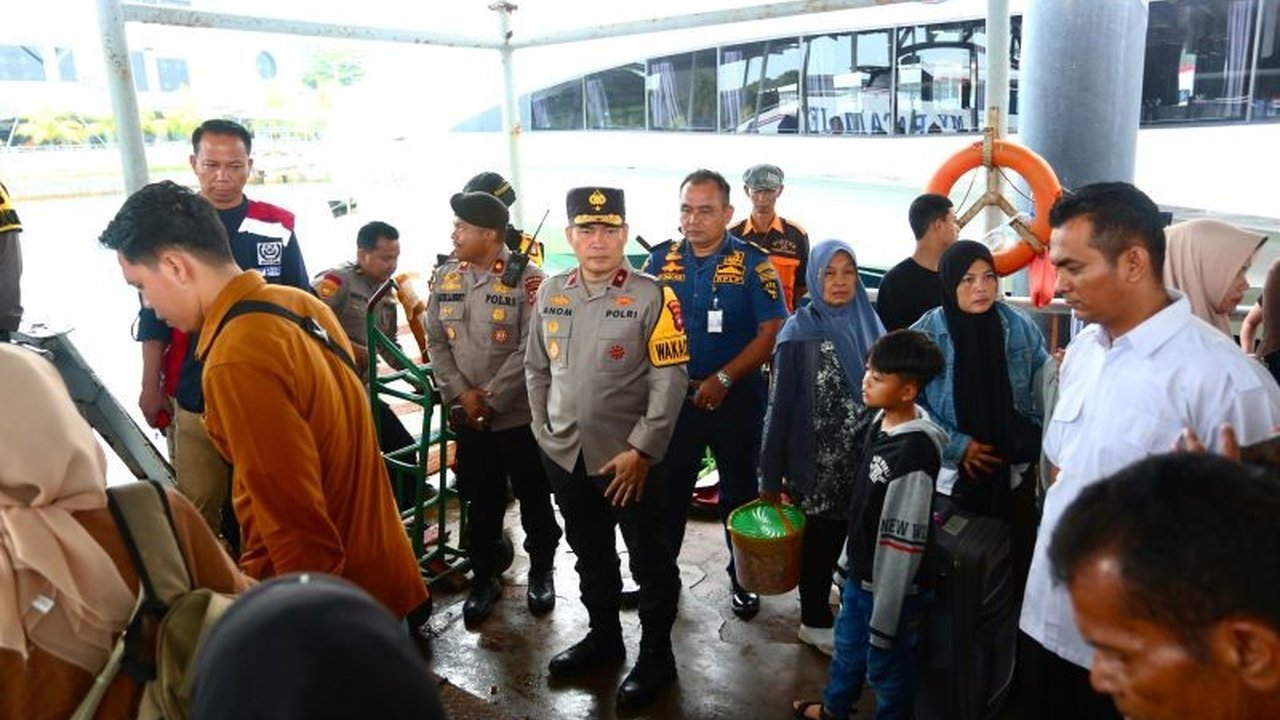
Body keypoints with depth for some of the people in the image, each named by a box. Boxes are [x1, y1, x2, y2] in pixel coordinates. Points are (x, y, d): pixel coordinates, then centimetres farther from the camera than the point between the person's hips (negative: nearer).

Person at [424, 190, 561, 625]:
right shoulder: (444, 278, 4)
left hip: (521, 415, -4)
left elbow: (531, 350, -16)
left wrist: (491, 397, -16)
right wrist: (462, 394, -8)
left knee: (534, 499, 11)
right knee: (480, 503, 15)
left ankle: (542, 572, 31)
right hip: (467, 417, 4)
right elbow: (436, 342, 5)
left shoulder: (527, 279, -12)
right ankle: (485, 576, 32)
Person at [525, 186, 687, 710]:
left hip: (630, 460, -5)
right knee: (589, 554, 22)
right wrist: (542, 430, 8)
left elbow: (670, 380, -15)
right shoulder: (550, 293, 4)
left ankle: (656, 656, 30)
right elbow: (536, 366, 13)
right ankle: (603, 636, 43)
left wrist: (640, 451, -17)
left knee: (649, 561, 10)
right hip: (564, 457, 5)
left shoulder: (652, 296, -12)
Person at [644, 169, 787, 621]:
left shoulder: (752, 263, -8)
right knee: (668, 490, 14)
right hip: (673, 396, 3)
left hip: (736, 398, -2)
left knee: (740, 491, 12)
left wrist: (722, 381, -18)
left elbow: (770, 332, -12)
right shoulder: (661, 260, 1)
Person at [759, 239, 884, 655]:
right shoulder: (800, 330, -9)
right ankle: (816, 621, 26)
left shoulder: (869, 324, 4)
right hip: (816, 460, -4)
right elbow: (780, 403, -9)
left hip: (863, 456, 4)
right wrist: (770, 472, -9)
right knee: (821, 537, 8)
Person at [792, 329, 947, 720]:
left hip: (891, 587, -9)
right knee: (847, 645, 29)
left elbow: (903, 546, -25)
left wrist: (884, 617, -19)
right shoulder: (883, 422, -3)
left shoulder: (913, 456, -30)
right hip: (860, 574, 9)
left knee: (886, 665, 14)